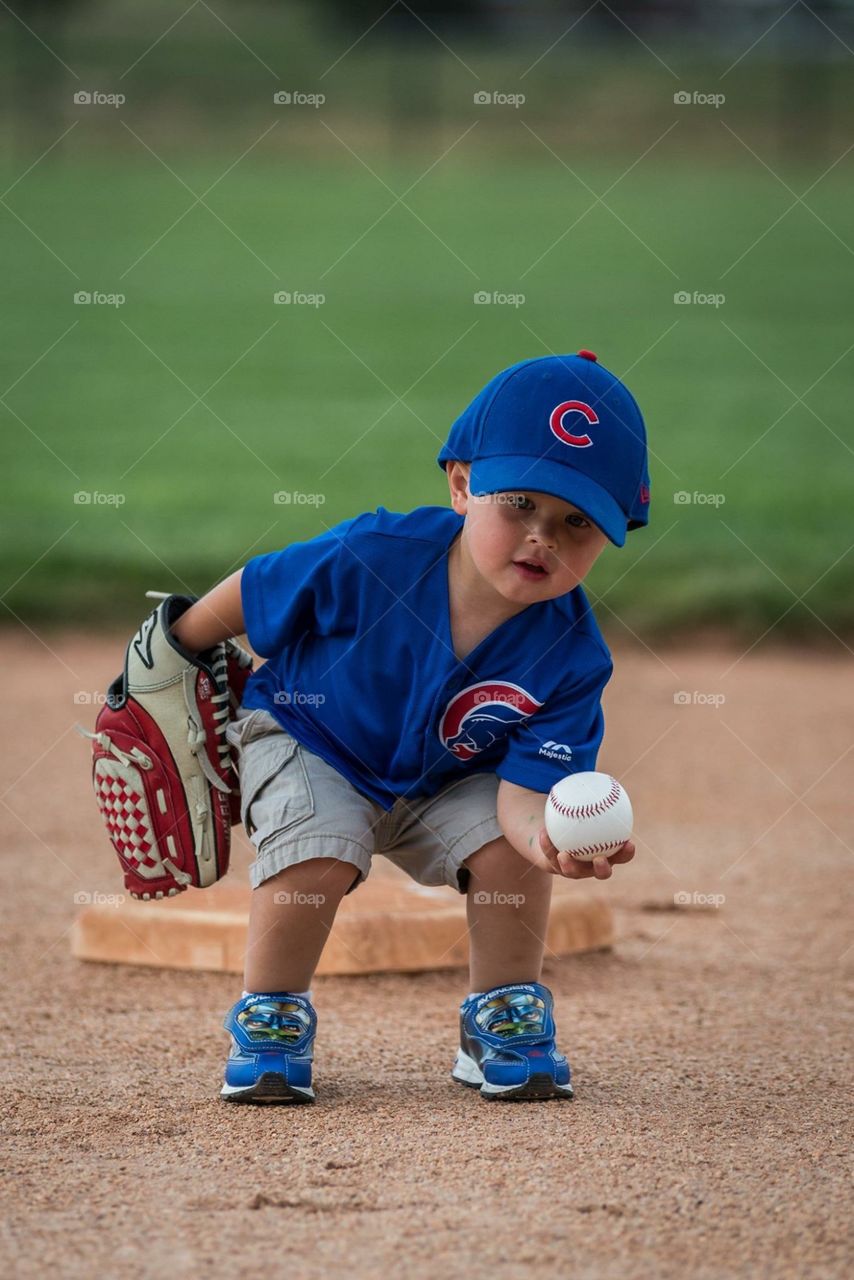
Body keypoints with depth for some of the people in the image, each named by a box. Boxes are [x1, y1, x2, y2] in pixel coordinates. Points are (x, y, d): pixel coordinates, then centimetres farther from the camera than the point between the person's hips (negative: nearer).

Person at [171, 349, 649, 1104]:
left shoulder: (573, 658, -26)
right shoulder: (371, 559, -32)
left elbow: (522, 790, -30)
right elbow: (249, 596, -15)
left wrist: (552, 837, -53)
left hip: (450, 781, 2)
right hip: (309, 743, -2)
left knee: (508, 847, -21)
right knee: (320, 849, -28)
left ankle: (504, 1020, 5)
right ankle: (270, 1018, -3)